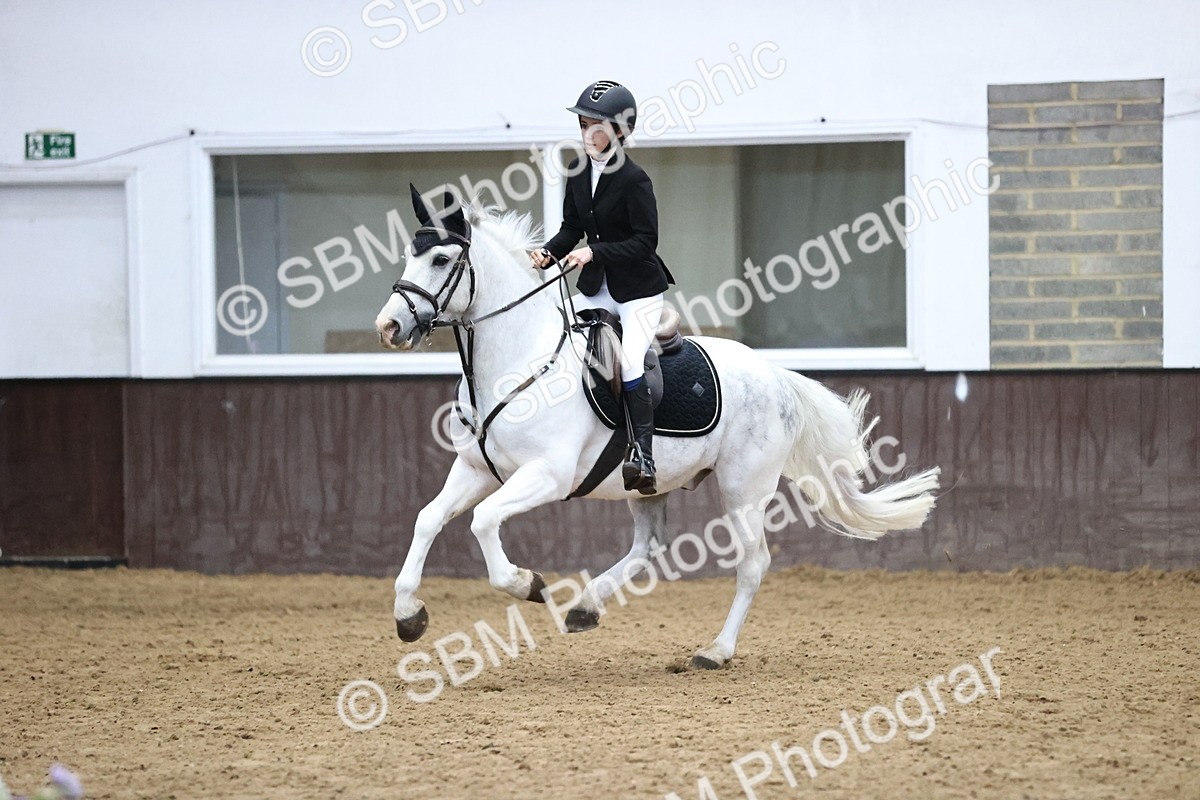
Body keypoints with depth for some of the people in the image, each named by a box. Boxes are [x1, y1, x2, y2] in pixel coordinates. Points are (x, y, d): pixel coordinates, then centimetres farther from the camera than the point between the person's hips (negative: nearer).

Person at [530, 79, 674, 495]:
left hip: (639, 289, -7)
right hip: (596, 288, 7)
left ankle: (644, 457, -18)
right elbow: (571, 227, 10)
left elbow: (646, 242, -19)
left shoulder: (634, 180, -17)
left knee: (629, 363, -20)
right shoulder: (578, 172, 3)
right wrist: (548, 253, -10)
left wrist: (594, 252, -27)